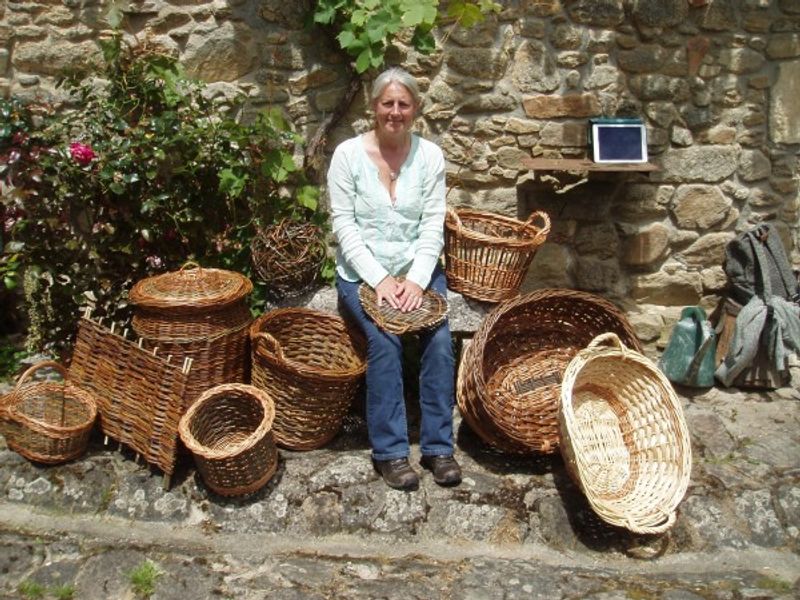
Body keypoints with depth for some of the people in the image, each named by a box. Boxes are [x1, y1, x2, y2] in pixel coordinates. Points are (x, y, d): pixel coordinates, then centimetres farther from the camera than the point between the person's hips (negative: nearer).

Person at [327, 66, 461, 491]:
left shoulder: (429, 154, 1)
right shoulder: (348, 154, -5)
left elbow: (433, 225, -2)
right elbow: (344, 225, -9)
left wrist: (416, 280, -15)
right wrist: (379, 280, -18)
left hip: (417, 268, 2)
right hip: (362, 272, -2)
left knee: (439, 338, -22)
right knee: (385, 340, -26)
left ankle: (438, 446, -8)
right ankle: (390, 451, -13)